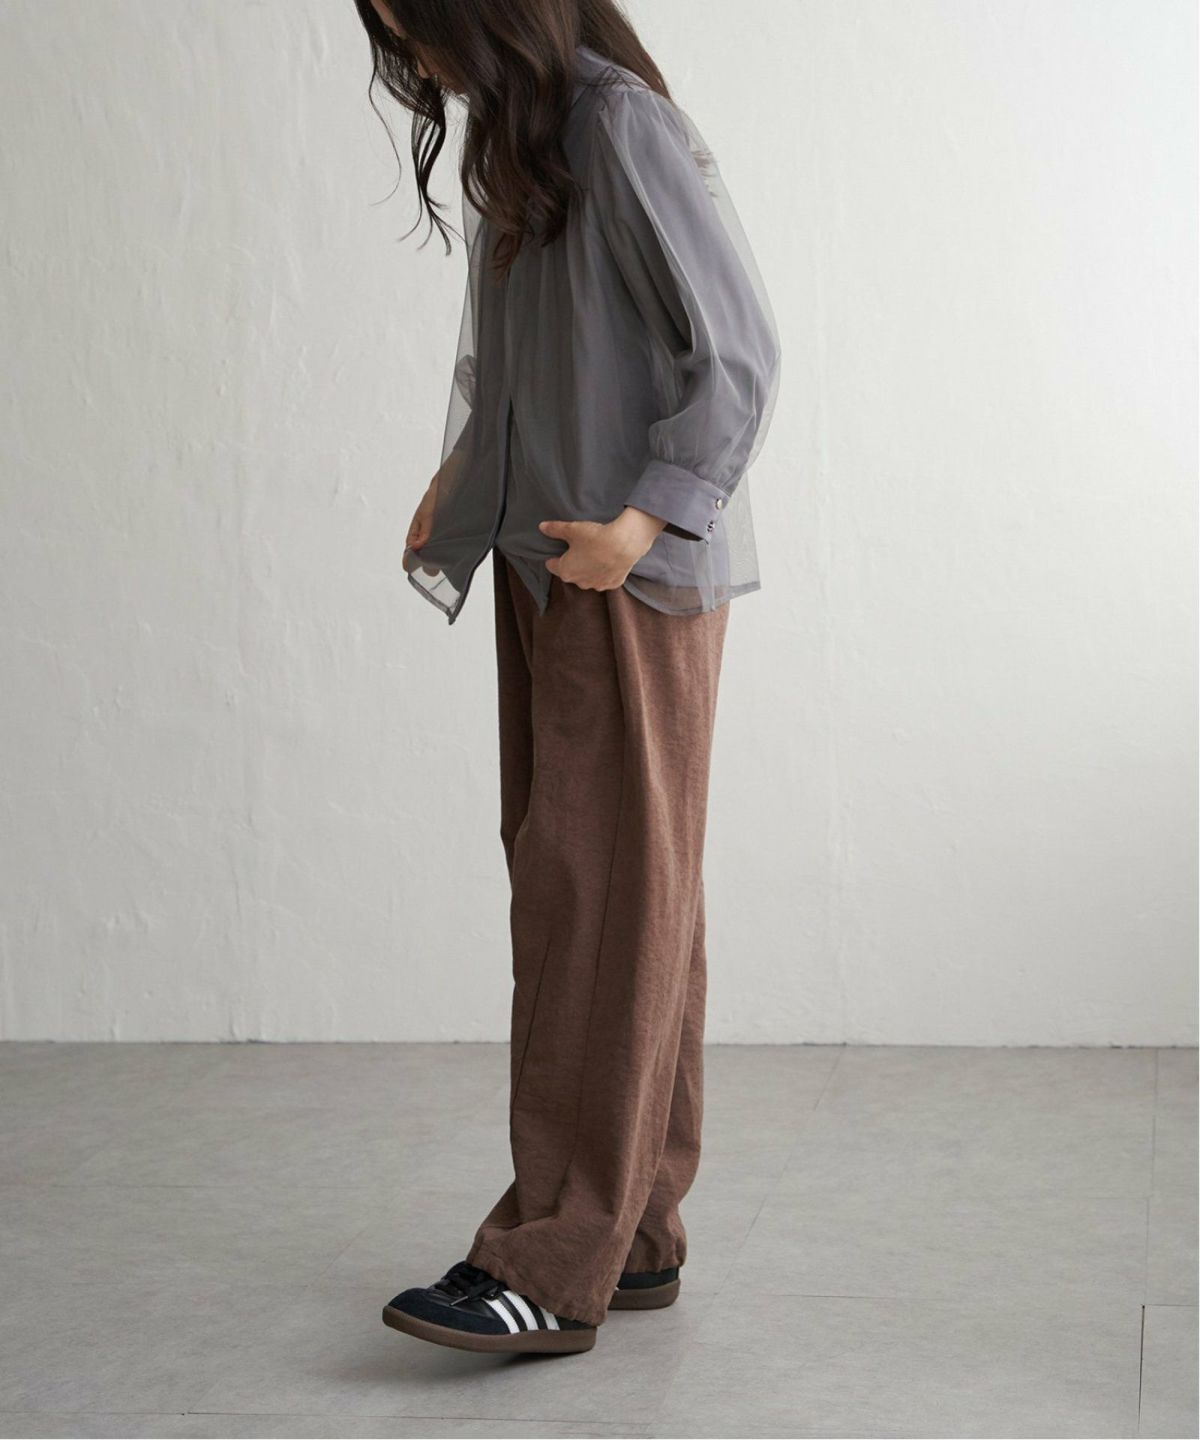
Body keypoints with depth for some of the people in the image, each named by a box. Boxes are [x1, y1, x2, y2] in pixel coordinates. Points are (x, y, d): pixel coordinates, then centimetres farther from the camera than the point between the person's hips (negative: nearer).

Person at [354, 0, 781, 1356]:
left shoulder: (623, 128, -13)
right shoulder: (511, 138, 15)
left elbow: (739, 354, -15)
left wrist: (641, 521, -21)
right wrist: (457, 478, 11)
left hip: (632, 582, -9)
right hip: (540, 571, 9)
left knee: (603, 896, -8)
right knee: (566, 883, 9)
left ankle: (555, 1266, -5)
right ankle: (634, 1236, 16)